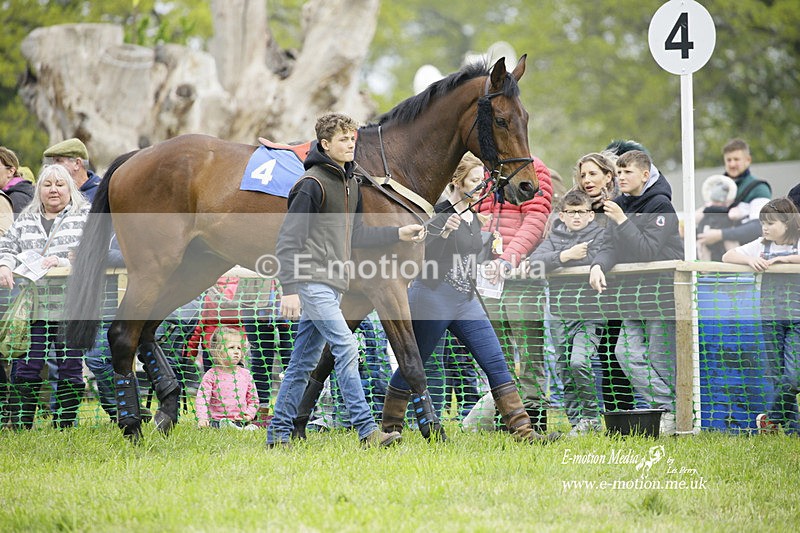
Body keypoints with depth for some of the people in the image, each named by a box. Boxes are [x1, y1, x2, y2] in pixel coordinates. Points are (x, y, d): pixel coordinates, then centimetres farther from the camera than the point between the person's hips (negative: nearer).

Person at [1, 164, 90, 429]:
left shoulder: (86, 216, 5)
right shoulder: (26, 219, 17)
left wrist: (60, 261, -18)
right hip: (32, 307, 2)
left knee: (70, 370, 3)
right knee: (26, 367, -2)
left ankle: (64, 426, 12)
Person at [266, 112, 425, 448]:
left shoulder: (350, 184, 16)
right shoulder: (312, 183, -11)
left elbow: (356, 235, 24)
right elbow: (288, 240, -14)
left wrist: (398, 234, 16)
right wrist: (289, 289, -20)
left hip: (332, 284, 9)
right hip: (312, 281, -9)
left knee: (304, 360, 10)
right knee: (346, 348, -14)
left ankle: (279, 433, 14)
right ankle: (366, 430, -16)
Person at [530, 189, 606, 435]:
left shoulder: (600, 236, 2)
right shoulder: (555, 238, 11)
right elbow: (533, 262, -6)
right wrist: (565, 255, -20)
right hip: (561, 314, 4)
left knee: (579, 362, -20)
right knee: (565, 371, 4)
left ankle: (592, 417, -5)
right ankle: (576, 423, 13)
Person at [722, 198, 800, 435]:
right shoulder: (761, 246, 12)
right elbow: (727, 256, 11)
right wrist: (750, 260, -8)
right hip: (770, 319, 4)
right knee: (776, 377, 4)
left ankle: (772, 417, 7)